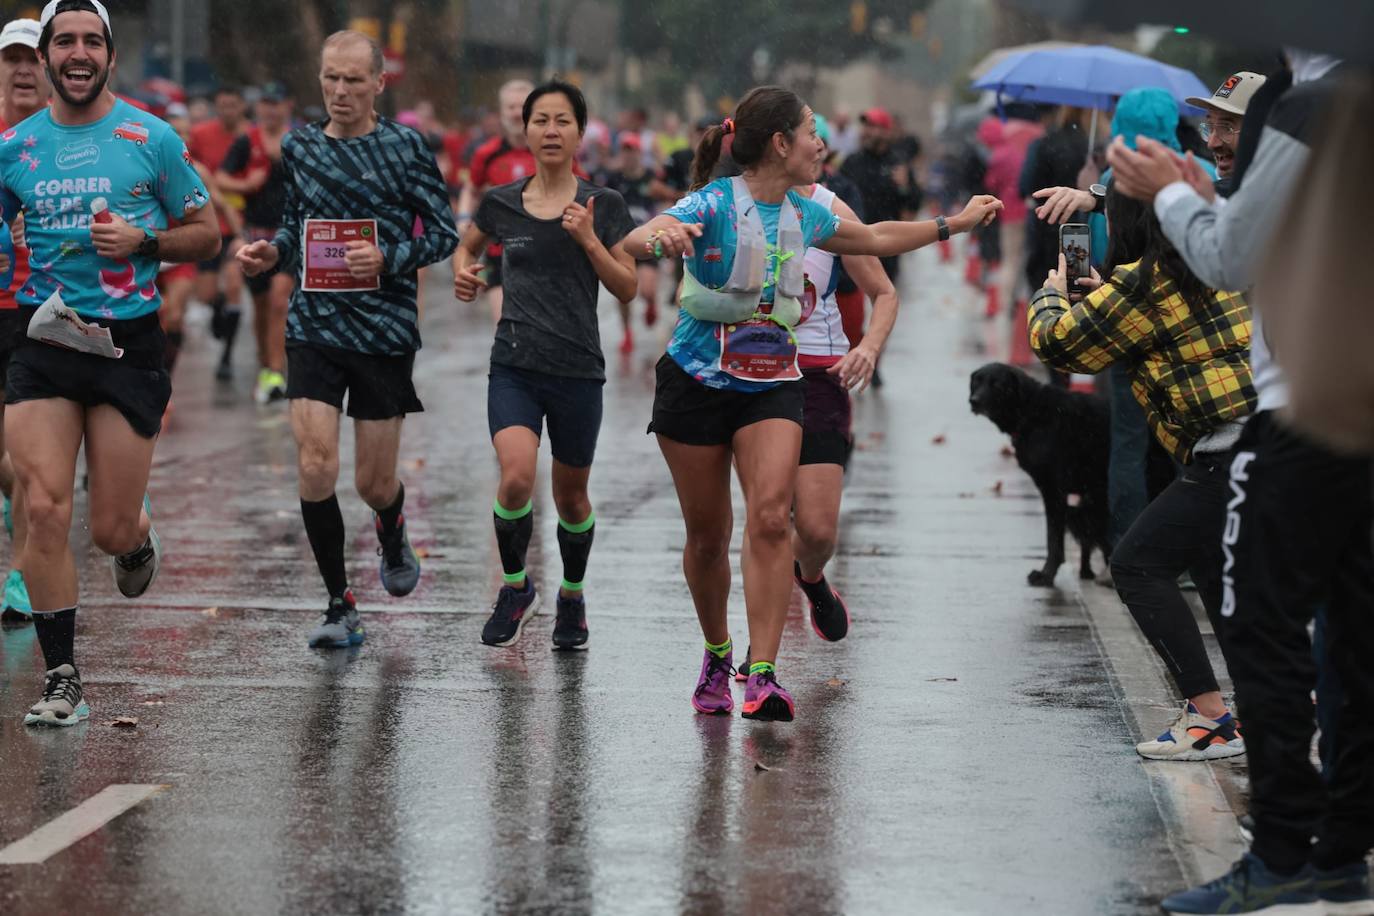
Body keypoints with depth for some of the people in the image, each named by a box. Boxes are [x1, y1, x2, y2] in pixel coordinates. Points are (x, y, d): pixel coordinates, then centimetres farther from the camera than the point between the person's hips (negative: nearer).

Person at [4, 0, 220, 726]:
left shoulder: (152, 140, 0)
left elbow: (207, 233, 6)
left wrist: (143, 241, -11)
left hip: (129, 343, -1)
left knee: (113, 530, 1)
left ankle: (138, 539, 41)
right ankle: (62, 682, -2)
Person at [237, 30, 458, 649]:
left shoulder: (403, 146, -4)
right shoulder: (298, 147, 7)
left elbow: (444, 233, -2)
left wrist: (389, 259, -18)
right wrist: (272, 254, -2)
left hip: (385, 328, -2)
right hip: (314, 326, 2)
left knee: (374, 484, 4)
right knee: (315, 469, -11)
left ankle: (392, 535, 42)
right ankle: (339, 605, 4)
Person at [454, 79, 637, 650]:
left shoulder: (602, 206, 0)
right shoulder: (501, 203, 4)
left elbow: (628, 288, 0)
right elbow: (468, 245, 24)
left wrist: (589, 239, -13)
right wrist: (463, 271, 2)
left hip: (577, 371, 0)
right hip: (514, 367, 0)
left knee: (570, 496, 11)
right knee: (516, 477, -21)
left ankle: (573, 595, 37)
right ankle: (515, 587, 4)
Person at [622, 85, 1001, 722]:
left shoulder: (806, 216, 5)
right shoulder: (713, 204, -14)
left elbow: (875, 239, 26)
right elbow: (631, 244, -31)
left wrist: (954, 224, 31)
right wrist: (659, 236, -54)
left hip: (772, 387, 4)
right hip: (696, 383, -4)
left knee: (771, 517, -18)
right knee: (707, 536, 5)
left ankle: (762, 675, -20)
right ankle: (717, 656, 30)